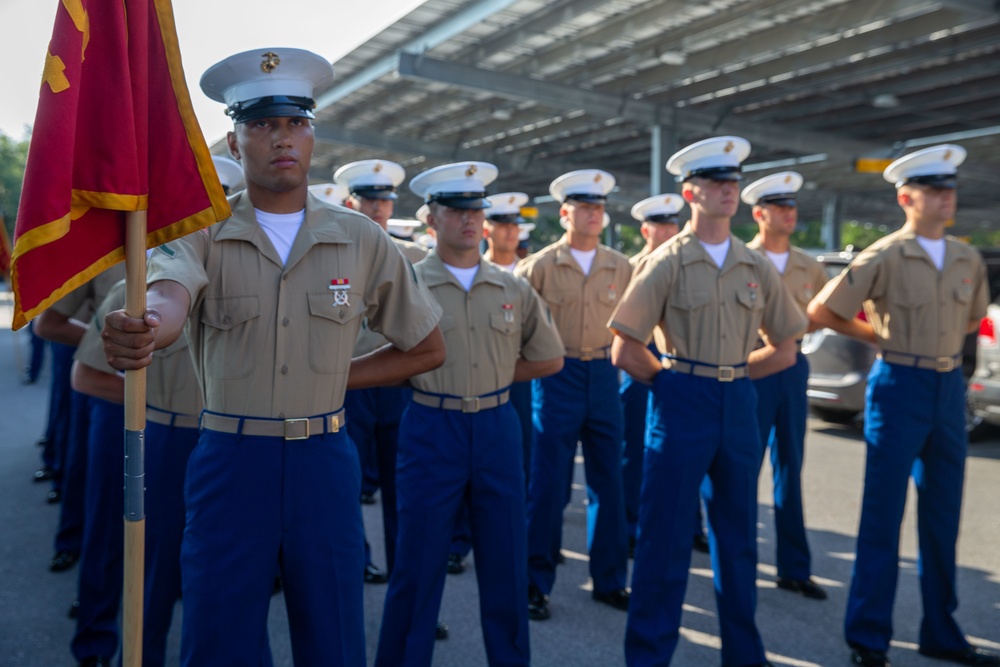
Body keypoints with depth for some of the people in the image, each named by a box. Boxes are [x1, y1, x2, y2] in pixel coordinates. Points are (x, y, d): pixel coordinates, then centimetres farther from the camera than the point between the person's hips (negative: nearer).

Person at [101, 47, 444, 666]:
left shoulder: (362, 239, 1)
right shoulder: (201, 234, -2)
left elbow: (428, 348, 8)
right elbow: (168, 300, -25)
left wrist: (335, 377, 1)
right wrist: (140, 331, -48)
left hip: (324, 460, 1)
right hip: (230, 459, -1)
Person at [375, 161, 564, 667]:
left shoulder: (514, 290, 5)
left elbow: (549, 359, 13)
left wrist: (493, 376, 6)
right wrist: (432, 381, -2)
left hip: (498, 429, 3)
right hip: (431, 431, -2)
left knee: (505, 563, 13)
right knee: (419, 566, 7)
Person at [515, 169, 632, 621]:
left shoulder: (621, 268, 5)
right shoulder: (540, 265, -4)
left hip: (604, 376, 3)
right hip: (557, 377, -3)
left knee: (608, 481, 9)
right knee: (548, 485, 0)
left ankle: (609, 580, 24)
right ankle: (536, 584, 15)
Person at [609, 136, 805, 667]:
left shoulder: (757, 268, 8)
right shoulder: (666, 262, -4)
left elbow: (784, 350, 14)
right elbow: (625, 350, -6)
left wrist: (729, 375, 6)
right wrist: (679, 380, 0)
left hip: (739, 405, 5)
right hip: (681, 404, -4)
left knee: (738, 534, 15)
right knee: (665, 538, 1)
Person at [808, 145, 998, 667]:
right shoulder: (884, 257, -8)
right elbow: (821, 311, -7)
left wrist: (939, 342, 11)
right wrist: (881, 335, 0)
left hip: (950, 387, 6)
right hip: (899, 387, -6)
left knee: (942, 517, 13)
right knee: (882, 518, -1)